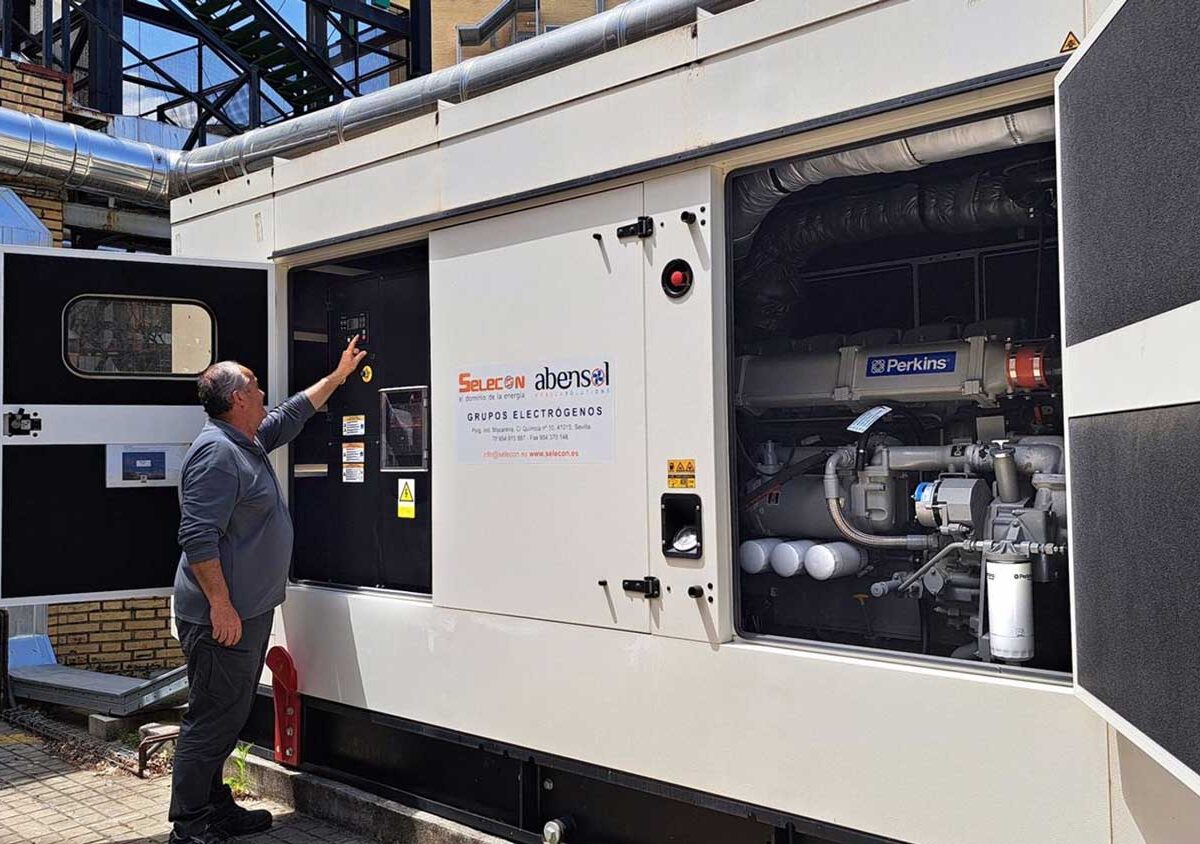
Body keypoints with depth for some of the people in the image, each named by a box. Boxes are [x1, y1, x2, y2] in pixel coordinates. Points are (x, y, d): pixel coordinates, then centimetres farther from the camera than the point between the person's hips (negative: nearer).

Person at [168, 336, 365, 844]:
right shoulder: (216, 454, -18)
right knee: (213, 718, -2)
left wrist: (338, 374, 36)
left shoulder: (250, 441, 14)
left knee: (230, 715, 17)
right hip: (224, 616, -10)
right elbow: (198, 537, -24)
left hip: (251, 611, 10)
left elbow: (294, 412, 32)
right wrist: (221, 606, -24)